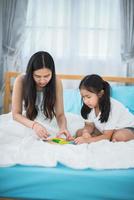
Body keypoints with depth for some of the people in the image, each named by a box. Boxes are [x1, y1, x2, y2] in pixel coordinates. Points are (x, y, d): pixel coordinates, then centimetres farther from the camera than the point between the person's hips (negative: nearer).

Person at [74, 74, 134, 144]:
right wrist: (86, 132, -29)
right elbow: (89, 125, -5)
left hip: (126, 128, -6)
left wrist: (87, 140, -39)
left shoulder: (112, 107, -32)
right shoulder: (90, 106, -15)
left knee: (119, 136, -41)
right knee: (79, 132, -10)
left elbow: (107, 136, -29)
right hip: (103, 129, 6)